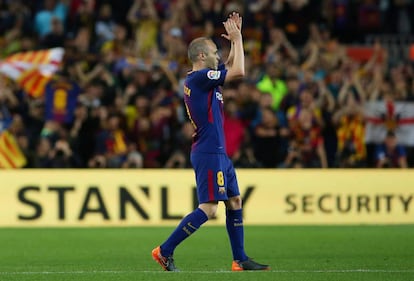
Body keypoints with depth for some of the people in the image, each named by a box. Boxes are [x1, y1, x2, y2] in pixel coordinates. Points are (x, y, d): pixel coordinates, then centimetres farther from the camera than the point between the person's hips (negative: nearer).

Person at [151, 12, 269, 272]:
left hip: (218, 153, 11)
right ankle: (165, 251, -10)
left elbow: (232, 69, 29)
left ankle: (240, 260, 14)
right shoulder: (199, 77, -14)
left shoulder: (201, 79, 15)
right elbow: (238, 72, -17)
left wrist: (236, 39, 18)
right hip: (209, 154, -11)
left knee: (235, 202, 11)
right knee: (208, 208, -12)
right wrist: (237, 39, -6)